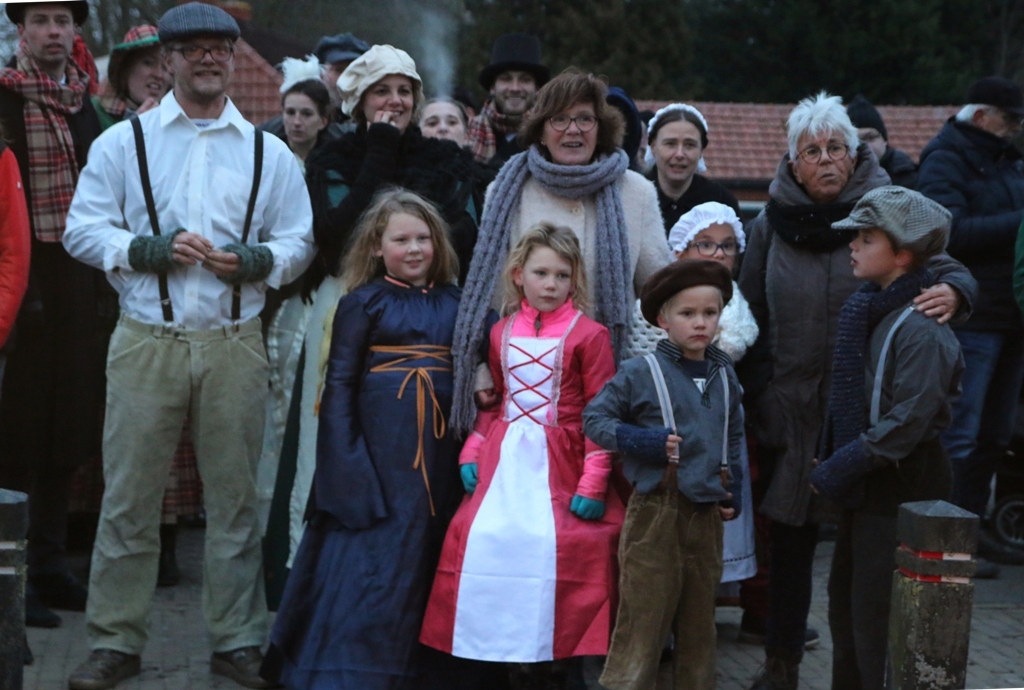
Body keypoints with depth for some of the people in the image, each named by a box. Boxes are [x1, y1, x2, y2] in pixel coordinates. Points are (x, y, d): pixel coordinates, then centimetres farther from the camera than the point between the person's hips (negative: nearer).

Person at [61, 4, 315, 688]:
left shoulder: (268, 152, 12)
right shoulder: (124, 141, 7)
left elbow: (298, 241, 10)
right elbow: (83, 229, 2)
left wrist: (251, 261, -10)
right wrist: (153, 249, -13)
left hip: (236, 343, 1)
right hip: (146, 342, -1)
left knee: (235, 496, 6)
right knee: (130, 496, 1)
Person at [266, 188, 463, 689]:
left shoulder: (453, 303, 10)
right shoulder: (363, 303, -2)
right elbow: (339, 384, -5)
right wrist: (347, 461, -13)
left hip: (438, 453, 5)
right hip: (378, 451, -5)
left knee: (423, 567, 10)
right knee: (367, 567, -6)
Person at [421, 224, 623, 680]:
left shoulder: (588, 335, -4)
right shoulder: (501, 333, 12)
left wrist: (593, 482, -11)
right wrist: (471, 453, 6)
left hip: (559, 464, -4)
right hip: (504, 458, 4)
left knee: (555, 548, -14)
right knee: (481, 541, -3)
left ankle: (557, 657, 1)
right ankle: (486, 664, 10)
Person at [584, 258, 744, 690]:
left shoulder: (724, 375, 8)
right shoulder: (640, 373, -9)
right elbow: (594, 419, -5)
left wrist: (733, 492, 13)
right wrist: (645, 441, -17)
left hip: (707, 512, 5)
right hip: (657, 509, -5)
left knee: (699, 621, 15)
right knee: (643, 622, -4)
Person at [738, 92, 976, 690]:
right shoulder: (771, 227, 5)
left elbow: (945, 268, -5)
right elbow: (752, 327, 10)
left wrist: (953, 290, -29)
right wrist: (754, 411, 7)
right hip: (791, 412, 2)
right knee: (790, 542, 8)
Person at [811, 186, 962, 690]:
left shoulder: (920, 329, -20)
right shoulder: (868, 309, 9)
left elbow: (907, 421, -25)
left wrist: (840, 469, -19)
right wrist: (835, 466, 9)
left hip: (901, 491, -9)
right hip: (865, 487, 9)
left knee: (877, 616, -3)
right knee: (846, 604, 19)